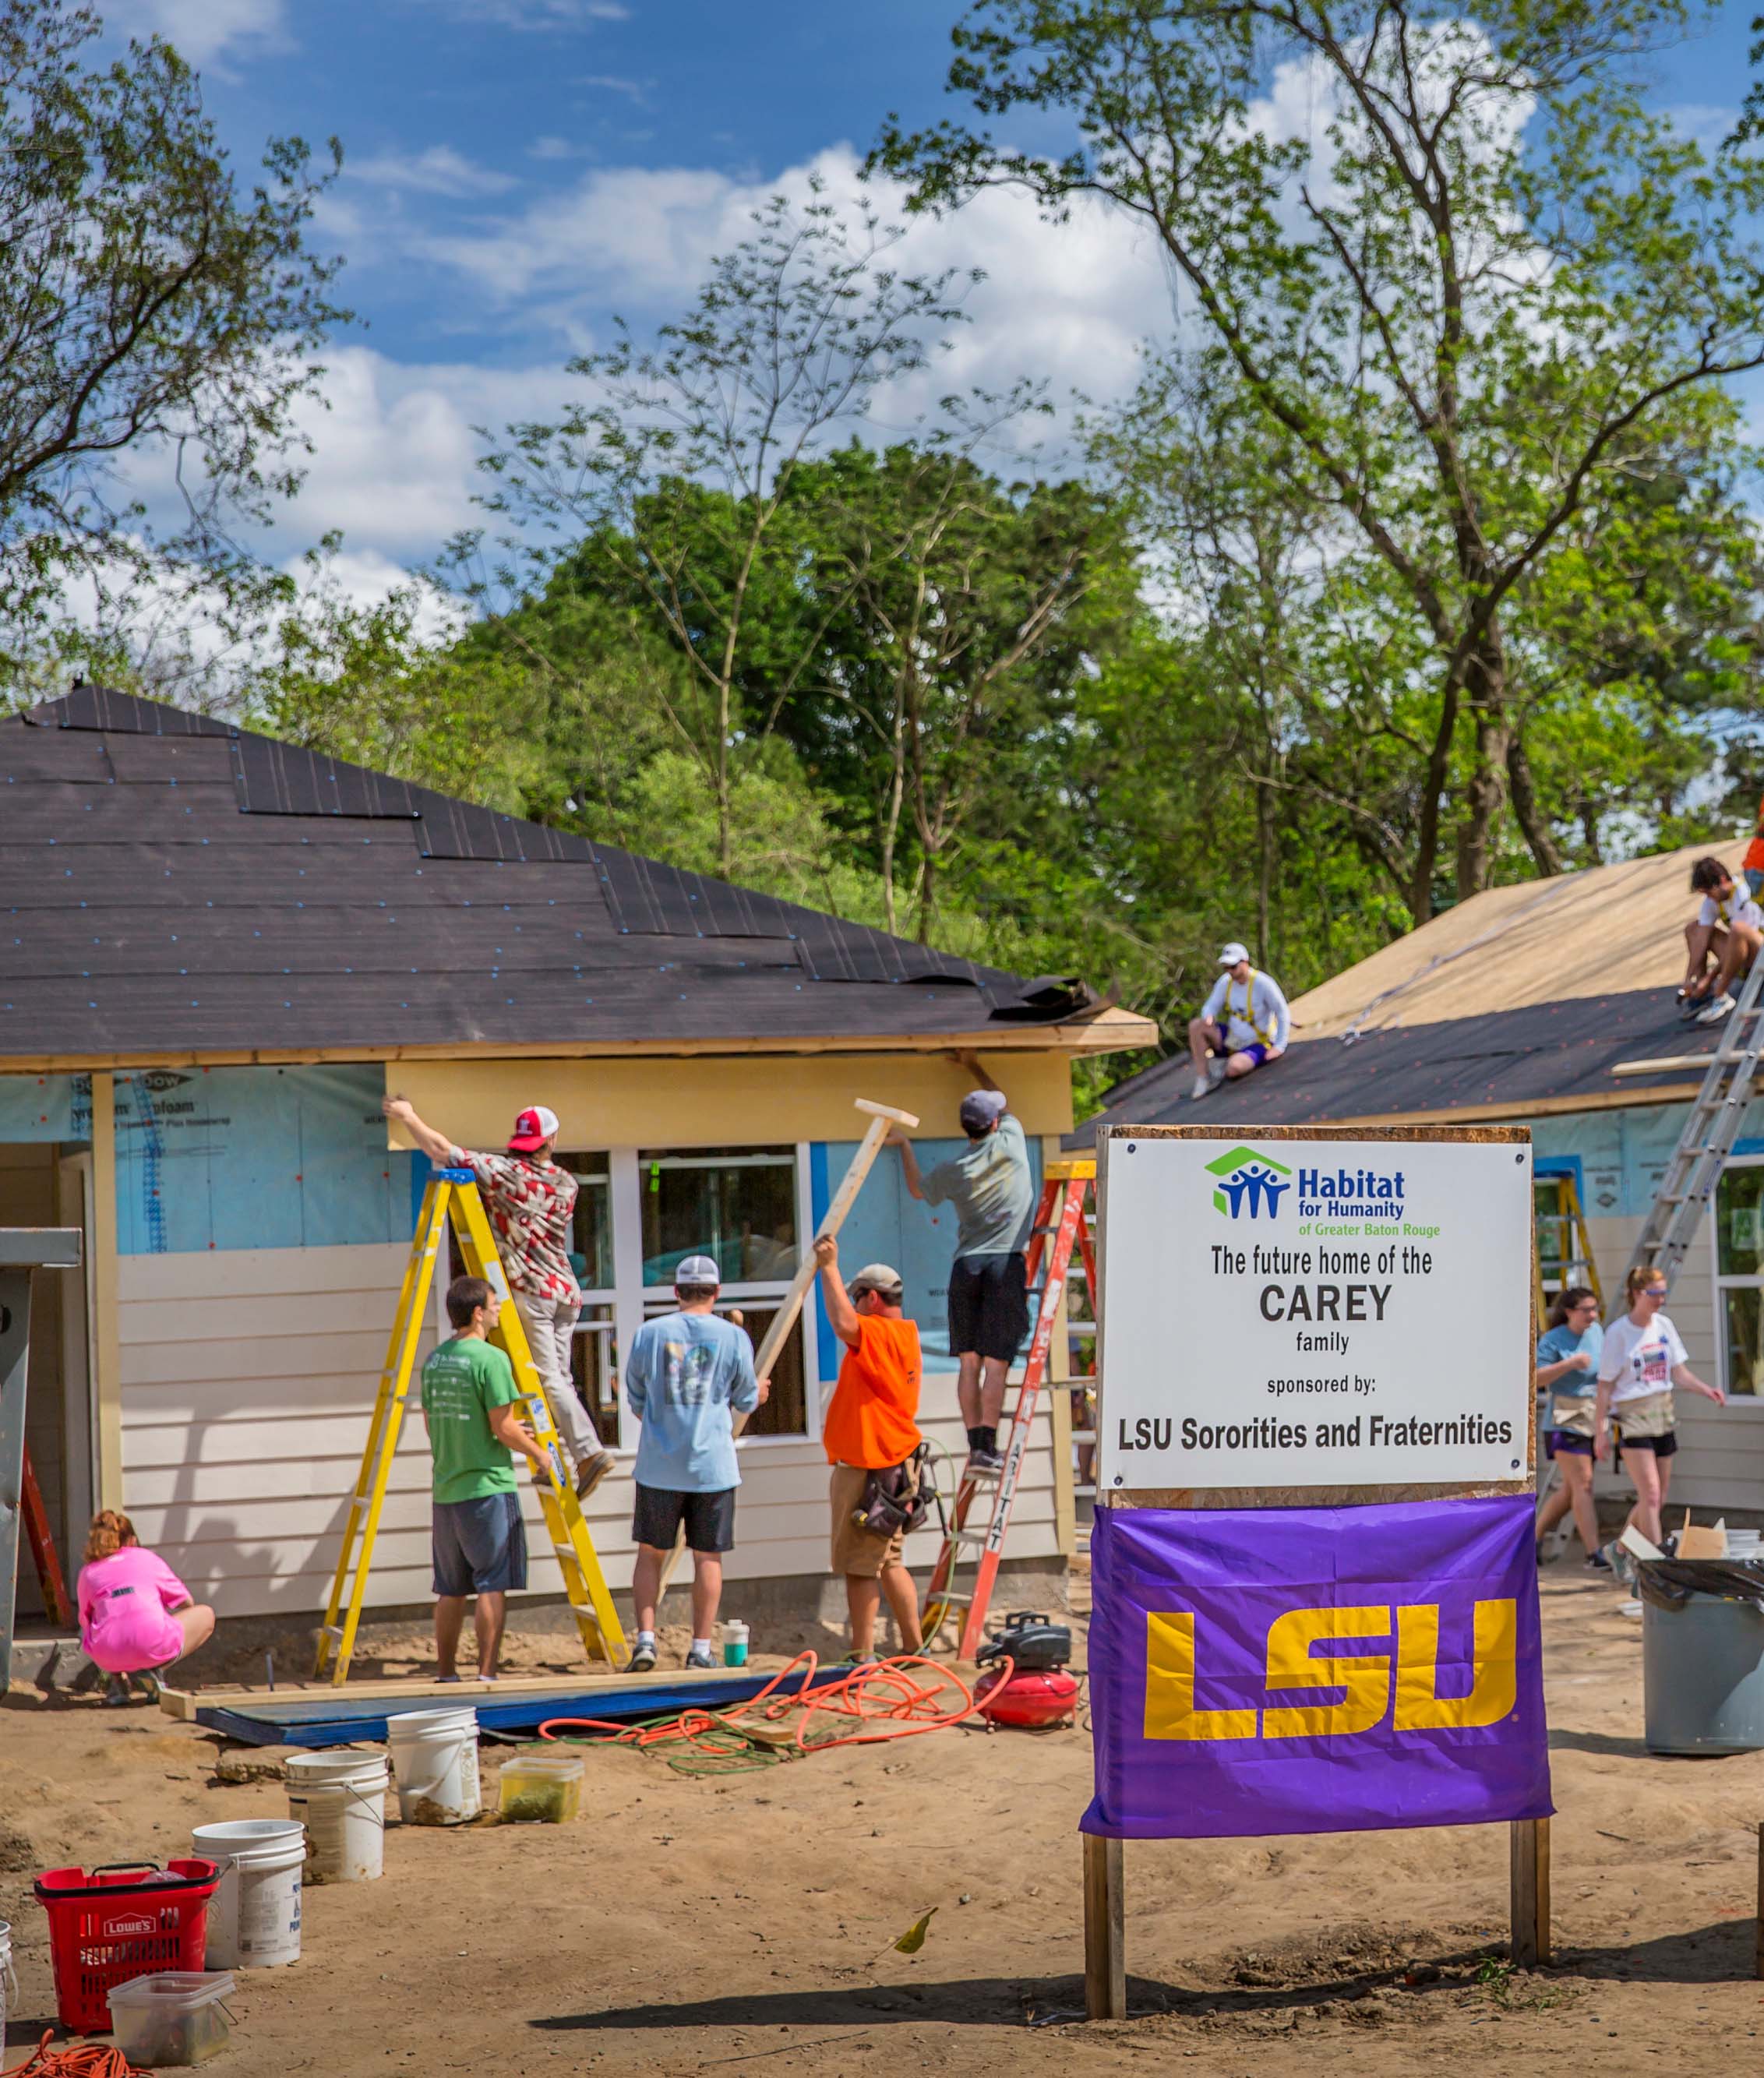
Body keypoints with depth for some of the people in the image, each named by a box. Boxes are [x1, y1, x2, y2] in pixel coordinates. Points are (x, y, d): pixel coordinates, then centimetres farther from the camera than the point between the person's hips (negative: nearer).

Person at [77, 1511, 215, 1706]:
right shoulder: (147, 1558, 21)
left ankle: (117, 1681, 13)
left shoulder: (87, 1573, 23)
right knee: (205, 1615, 25)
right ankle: (151, 1670, 5)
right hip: (154, 1645, -3)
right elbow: (187, 1602, 30)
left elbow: (86, 1622, 32)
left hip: (108, 1658, 3)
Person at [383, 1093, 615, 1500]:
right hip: (565, 1289, 6)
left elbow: (445, 1151, -8)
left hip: (528, 1288, -6)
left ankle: (588, 1451, -16)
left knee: (547, 1377, -7)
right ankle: (587, 1453, 3)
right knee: (557, 1377, 10)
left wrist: (407, 1117, 4)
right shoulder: (566, 1183, 13)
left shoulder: (505, 1171, -5)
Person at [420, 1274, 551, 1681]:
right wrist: (537, 1453, 4)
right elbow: (503, 1429, -14)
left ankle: (446, 1675, 17)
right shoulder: (490, 1359, -13)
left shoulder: (434, 1360, 10)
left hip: (445, 1490, 7)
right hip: (487, 1487, -7)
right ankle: (486, 1675, -4)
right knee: (492, 1585, -2)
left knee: (451, 1589, 13)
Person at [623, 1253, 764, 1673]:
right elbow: (747, 1401, 10)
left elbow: (636, 1402, 10)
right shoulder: (733, 1336, -1)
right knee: (708, 1557, 6)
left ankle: (645, 1640, 3)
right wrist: (756, 1394, 32)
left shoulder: (648, 1334, 1)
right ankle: (701, 1649, 7)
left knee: (650, 1552, 11)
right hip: (712, 1465, -1)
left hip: (659, 1465, 1)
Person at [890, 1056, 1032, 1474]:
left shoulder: (953, 1171, 8)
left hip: (965, 1266, 2)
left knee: (969, 1361, 4)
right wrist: (975, 1068, 38)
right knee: (996, 1361, -6)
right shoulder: (1010, 1143, 4)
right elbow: (1003, 1104, 26)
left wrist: (904, 1145, 41)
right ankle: (987, 1447, -12)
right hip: (1006, 1263, -2)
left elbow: (919, 1190, 30)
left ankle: (975, 1446, 2)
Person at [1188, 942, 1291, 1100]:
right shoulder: (1225, 981, -4)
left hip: (1257, 1045, -6)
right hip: (1232, 1038, 6)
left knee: (1234, 1067, -36)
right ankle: (1202, 1079, -15)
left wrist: (1279, 1047, -17)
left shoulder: (1263, 983, -21)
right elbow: (1211, 1006, 3)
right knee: (1195, 1025, -17)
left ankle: (1223, 1065, 3)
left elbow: (1283, 1013, -14)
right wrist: (1208, 1017, -23)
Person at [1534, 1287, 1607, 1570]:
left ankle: (1535, 1536, 26)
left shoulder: (1597, 1331, 10)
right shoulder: (1553, 1340, -11)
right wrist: (1570, 1364, -24)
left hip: (1593, 1419, 7)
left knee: (1571, 1489, 12)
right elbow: (1535, 1378, -17)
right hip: (1566, 1421, -7)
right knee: (1583, 1484, -12)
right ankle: (1594, 1555, -12)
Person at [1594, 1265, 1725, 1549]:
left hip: (1662, 1417, 6)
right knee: (1651, 1496, -14)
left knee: (1658, 1500, 9)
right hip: (1633, 1419, -6)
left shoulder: (1664, 1326, 7)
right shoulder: (1618, 1332, -10)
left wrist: (1707, 1390, -9)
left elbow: (1679, 1372, 10)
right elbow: (1605, 1386, -7)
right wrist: (1600, 1432, -9)